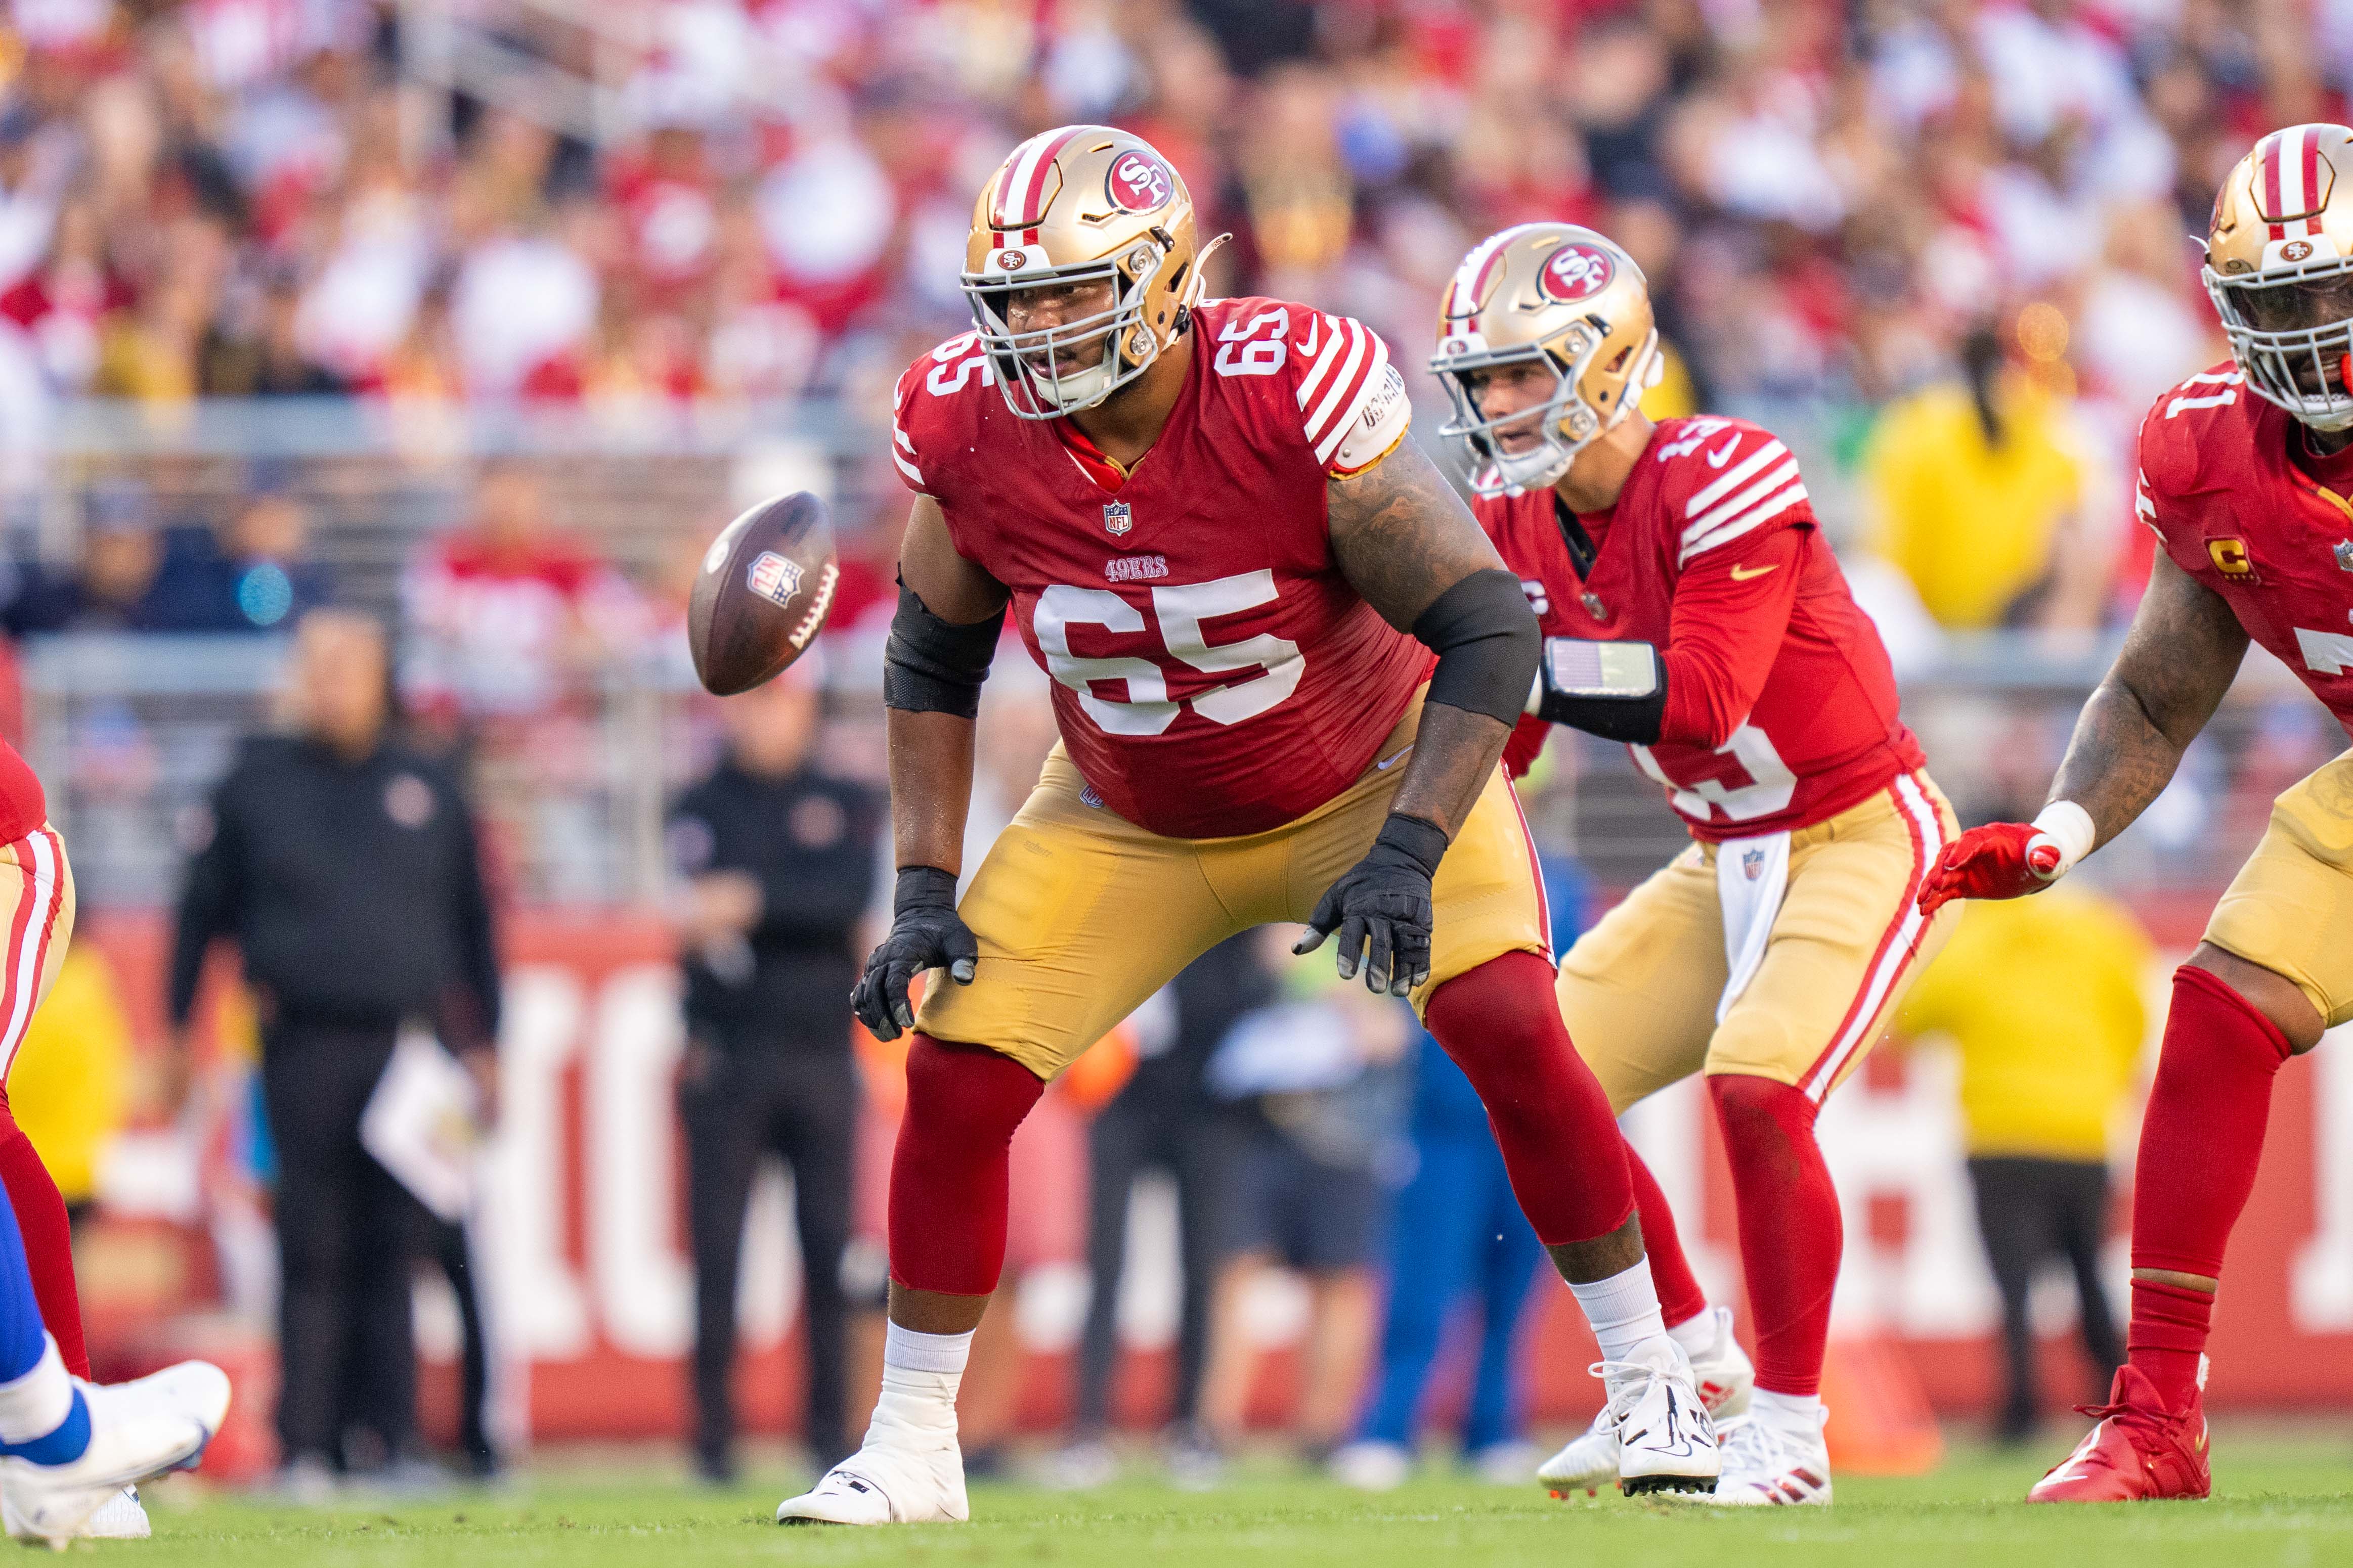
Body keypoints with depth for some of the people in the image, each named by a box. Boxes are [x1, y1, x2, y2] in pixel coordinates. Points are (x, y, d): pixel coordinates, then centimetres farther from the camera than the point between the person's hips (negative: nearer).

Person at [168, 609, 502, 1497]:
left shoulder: (429, 792, 12)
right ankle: (307, 1447, -2)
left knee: (397, 1248, -1)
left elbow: (474, 923, 18)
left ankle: (397, 1440, 2)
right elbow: (202, 910, 13)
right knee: (314, 1250, -4)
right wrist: (178, 1028, 9)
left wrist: (483, 1046, 13)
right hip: (306, 1048, -1)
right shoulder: (256, 784, 9)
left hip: (413, 1045, 1)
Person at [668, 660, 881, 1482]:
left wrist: (753, 901, -18)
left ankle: (831, 1434, 7)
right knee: (717, 1251, -5)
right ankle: (714, 1437, -1)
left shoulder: (847, 806, 11)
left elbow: (852, 897, -8)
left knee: (831, 1251, 0)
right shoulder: (701, 810, 8)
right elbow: (697, 918, -7)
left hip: (823, 1053, 1)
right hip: (726, 1061, -1)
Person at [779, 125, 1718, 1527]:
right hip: (1135, 822, 3)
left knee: (1510, 1031, -21)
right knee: (957, 1079, -8)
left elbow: (1490, 626, -28)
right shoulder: (973, 427, -20)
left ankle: (1653, 1385, -3)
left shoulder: (1291, 395, -33)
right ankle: (910, 1454, 6)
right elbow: (934, 661, -1)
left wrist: (1407, 854, -35)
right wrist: (926, 888, -8)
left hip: (1370, 778, -3)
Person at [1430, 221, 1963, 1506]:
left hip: (1864, 834, -8)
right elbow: (1496, 745, 4)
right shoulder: (1519, 521, -1)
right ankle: (1690, 1369, 17)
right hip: (1726, 860, 8)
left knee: (1755, 1089, -26)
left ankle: (1788, 1429, -12)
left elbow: (1700, 699, -33)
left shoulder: (1720, 480, -24)